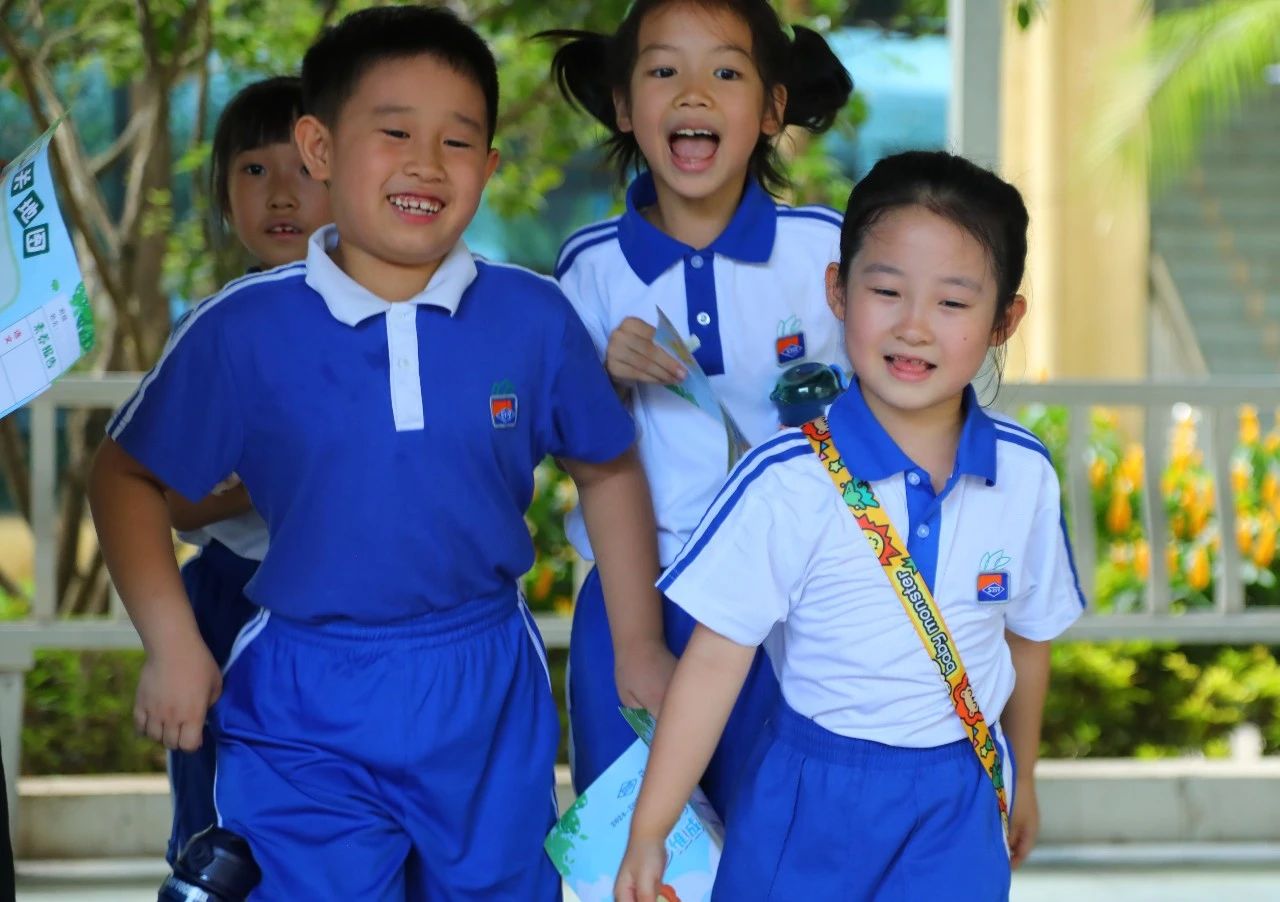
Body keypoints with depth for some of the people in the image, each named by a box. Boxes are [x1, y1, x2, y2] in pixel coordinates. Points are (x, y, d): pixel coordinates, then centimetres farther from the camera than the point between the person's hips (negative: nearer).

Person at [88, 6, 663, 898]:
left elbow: (608, 470, 10)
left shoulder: (534, 317, -5)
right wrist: (172, 644, -3)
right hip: (304, 707, -1)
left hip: (489, 696, 2)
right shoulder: (242, 329, -8)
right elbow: (129, 475, 3)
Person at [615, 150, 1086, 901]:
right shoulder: (786, 483, -16)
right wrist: (649, 833, -12)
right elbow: (716, 659, -12)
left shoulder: (1025, 475, -5)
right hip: (813, 798, -2)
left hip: (959, 809, 2)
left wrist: (1020, 779, 23)